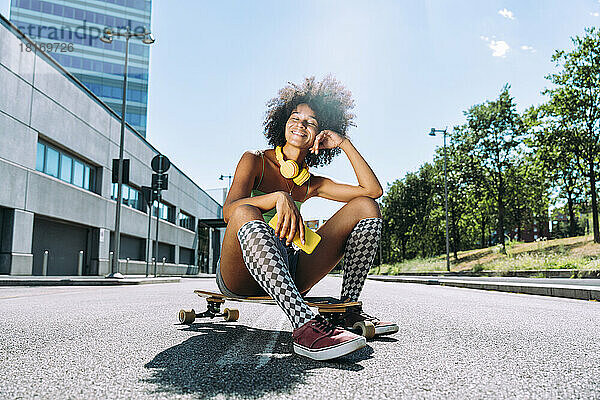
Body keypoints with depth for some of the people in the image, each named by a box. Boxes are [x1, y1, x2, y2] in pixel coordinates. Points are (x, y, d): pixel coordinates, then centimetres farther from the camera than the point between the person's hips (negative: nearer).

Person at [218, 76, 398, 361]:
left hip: (289, 275, 4)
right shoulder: (255, 161, 2)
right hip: (240, 278, -4)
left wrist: (344, 143, 5)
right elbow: (230, 210, -17)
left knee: (365, 206, -2)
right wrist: (279, 197, -34)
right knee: (246, 213, -39)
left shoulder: (310, 183, 15)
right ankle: (305, 326, -50)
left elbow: (373, 189, 7)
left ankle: (349, 311, -12)